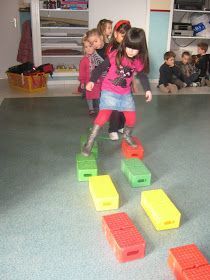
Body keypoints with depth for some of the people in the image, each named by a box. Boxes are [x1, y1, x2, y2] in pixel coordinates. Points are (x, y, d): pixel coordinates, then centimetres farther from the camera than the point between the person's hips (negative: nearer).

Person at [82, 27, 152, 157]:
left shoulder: (139, 61, -3)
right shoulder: (115, 56, -16)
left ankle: (127, 135, 38)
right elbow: (101, 68, -8)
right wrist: (92, 81, -16)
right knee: (104, 115, -20)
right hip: (109, 91, -4)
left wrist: (147, 90, 9)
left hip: (126, 94, 5)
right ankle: (90, 142, -9)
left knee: (132, 118, 4)